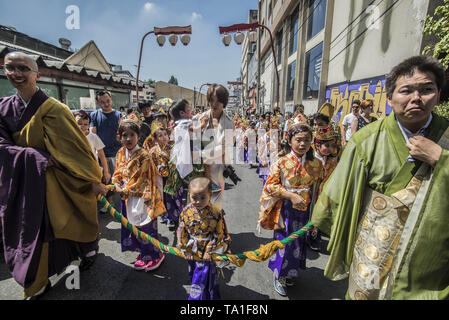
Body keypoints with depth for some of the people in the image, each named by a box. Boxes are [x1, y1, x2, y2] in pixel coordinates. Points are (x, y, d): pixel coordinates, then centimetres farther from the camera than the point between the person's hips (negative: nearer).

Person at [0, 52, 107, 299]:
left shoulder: (52, 108, -14)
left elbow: (75, 146, -17)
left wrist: (93, 179, -19)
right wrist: (37, 157, -22)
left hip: (51, 181, -5)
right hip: (22, 184, 5)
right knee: (27, 232, 11)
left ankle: (90, 248, 38)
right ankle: (36, 286, 30)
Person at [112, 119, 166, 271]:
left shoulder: (144, 156, -17)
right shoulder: (121, 153, 5)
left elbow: (141, 180, -17)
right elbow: (118, 173, 12)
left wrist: (125, 190, -14)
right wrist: (117, 185, -6)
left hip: (142, 197, -7)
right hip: (128, 198, 7)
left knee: (145, 227, 1)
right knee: (132, 227, 17)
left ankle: (156, 255, 21)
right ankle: (143, 254, 36)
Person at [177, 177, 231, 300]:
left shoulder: (216, 214, -22)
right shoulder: (186, 212, -14)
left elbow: (218, 235, -13)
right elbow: (182, 232, -4)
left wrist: (210, 251, -11)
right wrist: (185, 249, -1)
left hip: (207, 254, -4)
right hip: (191, 252, 4)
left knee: (204, 278, 3)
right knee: (193, 275, 25)